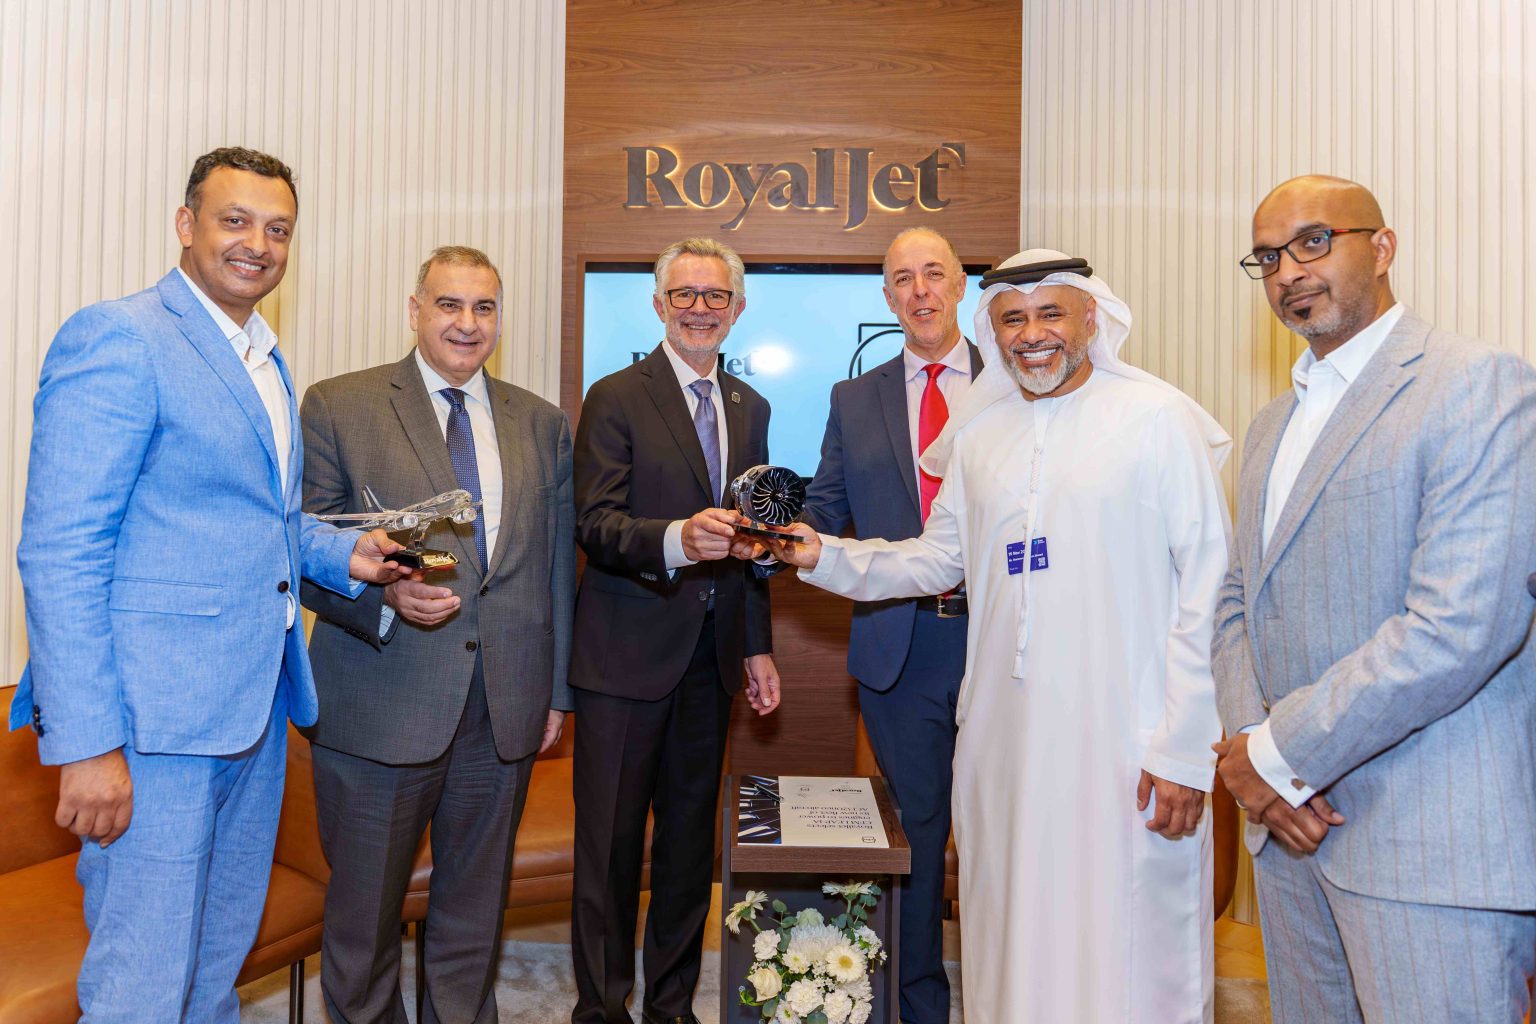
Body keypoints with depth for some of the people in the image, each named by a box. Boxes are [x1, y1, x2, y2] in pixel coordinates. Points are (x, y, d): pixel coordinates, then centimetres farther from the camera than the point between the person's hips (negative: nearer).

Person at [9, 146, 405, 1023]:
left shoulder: (266, 358, 14)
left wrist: (340, 553, 5)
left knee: (223, 951, 22)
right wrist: (87, 743, -21)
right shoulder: (117, 338, -13)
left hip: (257, 702, 9)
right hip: (156, 718, -8)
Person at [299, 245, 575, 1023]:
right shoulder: (339, 406, 0)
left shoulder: (542, 424, 10)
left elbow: (558, 564, 12)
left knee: (474, 915, 17)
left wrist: (557, 689, 10)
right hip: (379, 711, -2)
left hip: (505, 715, 3)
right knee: (363, 919, 12)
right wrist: (387, 592, -22)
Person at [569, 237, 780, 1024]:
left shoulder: (750, 408, 13)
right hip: (628, 655, -5)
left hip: (713, 656, 5)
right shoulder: (615, 398, -4)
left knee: (692, 837, 14)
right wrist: (676, 540, -32)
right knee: (611, 840, 4)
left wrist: (757, 645, 14)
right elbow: (595, 525, -14)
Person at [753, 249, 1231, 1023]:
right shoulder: (978, 433, 11)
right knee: (1010, 944, 16)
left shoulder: (1159, 418, -4)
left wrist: (1185, 753, -11)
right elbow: (938, 558, 15)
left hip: (1126, 747, -4)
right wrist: (823, 556, 0)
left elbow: (1206, 592, -7)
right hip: (1003, 737, 5)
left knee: (1126, 954, 5)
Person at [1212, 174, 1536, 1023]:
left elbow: (1463, 625, -21)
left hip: (1433, 846, -7)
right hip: (1295, 827, 7)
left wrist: (1278, 753, -15)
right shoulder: (1272, 425, 15)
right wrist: (1254, 749, -4)